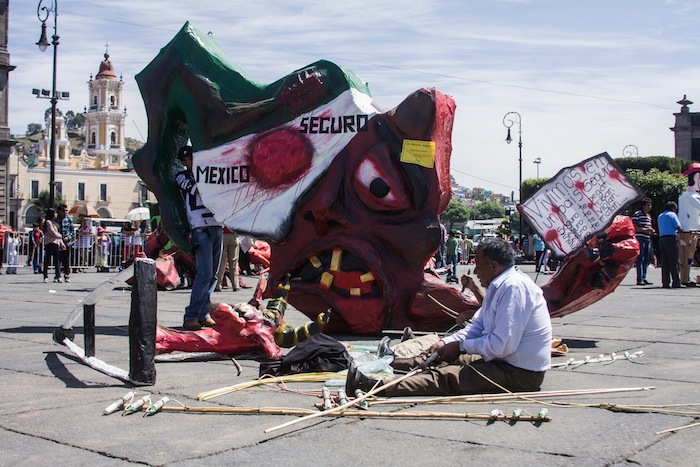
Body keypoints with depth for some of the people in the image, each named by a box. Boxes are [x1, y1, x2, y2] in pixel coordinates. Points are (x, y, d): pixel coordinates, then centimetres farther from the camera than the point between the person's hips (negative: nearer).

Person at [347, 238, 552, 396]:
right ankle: (391, 362, 29)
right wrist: (446, 342, -2)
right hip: (505, 362, 10)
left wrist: (460, 346, -14)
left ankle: (373, 387, -21)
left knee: (446, 377, -18)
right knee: (446, 360, 16)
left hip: (519, 374, -10)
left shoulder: (513, 287, -22)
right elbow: (477, 327, 14)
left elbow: (502, 345, -27)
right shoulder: (498, 286, 11)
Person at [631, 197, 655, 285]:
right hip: (640, 239, -8)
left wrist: (651, 230, 9)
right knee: (640, 259, -10)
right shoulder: (637, 214, -5)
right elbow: (633, 227, -10)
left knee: (646, 259, 8)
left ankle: (644, 278, 14)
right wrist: (644, 230, -18)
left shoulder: (649, 216, 21)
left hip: (648, 239, 8)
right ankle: (639, 279, -10)